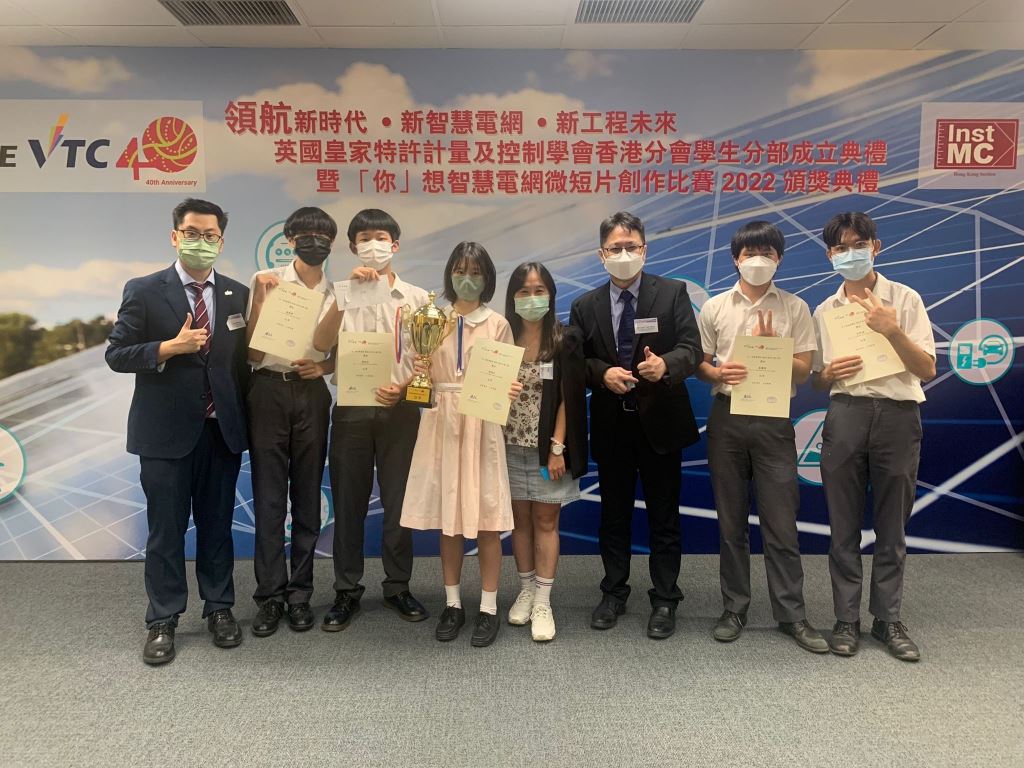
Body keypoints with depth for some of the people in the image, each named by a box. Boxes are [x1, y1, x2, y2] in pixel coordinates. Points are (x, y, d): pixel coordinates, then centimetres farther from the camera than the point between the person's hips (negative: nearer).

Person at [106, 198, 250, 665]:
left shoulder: (238, 295, 6)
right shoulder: (144, 291, -1)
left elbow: (245, 358, 10)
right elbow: (116, 354, -4)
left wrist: (244, 418, 3)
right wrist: (171, 347, -18)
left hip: (222, 430, 3)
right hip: (166, 432, -2)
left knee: (217, 524, 12)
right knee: (166, 528, 5)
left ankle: (219, 609, 26)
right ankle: (162, 621, 19)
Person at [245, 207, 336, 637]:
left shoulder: (334, 294, 6)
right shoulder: (266, 281, -1)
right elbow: (252, 352, -3)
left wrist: (323, 366, -9)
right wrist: (260, 299, -14)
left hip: (312, 395, 2)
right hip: (269, 392, -2)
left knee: (307, 497, 8)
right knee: (269, 497, 1)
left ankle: (299, 592, 19)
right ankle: (270, 594, 13)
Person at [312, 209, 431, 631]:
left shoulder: (417, 298, 5)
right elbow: (322, 344, -13)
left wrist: (403, 387, -14)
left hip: (400, 409, 0)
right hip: (351, 409, 0)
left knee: (399, 502, 7)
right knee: (348, 504, 7)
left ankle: (398, 586, 23)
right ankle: (347, 591, 20)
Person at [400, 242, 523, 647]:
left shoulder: (498, 324, 3)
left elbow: (508, 379, 0)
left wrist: (510, 390, -21)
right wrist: (419, 373, -14)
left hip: (482, 425, -2)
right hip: (441, 424, 2)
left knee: (486, 517, -1)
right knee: (447, 515, 7)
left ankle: (488, 608, 11)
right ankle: (452, 603, 21)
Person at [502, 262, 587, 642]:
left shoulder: (565, 340, -5)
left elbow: (568, 398, -7)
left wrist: (558, 448, -12)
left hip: (547, 447, -2)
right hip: (511, 446, 2)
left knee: (545, 521, 5)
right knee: (520, 519, 11)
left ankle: (543, 602, 13)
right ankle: (526, 590, 27)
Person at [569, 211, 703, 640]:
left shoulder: (672, 294, -2)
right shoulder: (586, 307, 5)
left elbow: (693, 349, -9)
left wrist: (665, 364, -30)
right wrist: (602, 373, -17)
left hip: (660, 422, -2)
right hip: (611, 425, 2)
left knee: (664, 516, 8)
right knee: (614, 513, 14)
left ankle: (665, 601, 22)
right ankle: (614, 593, 29)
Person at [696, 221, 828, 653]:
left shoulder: (794, 308, 4)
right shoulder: (715, 308, 7)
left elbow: (802, 372, 3)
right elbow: (699, 364, 9)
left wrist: (770, 344, -12)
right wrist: (718, 374, -13)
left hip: (774, 419, -1)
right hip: (727, 417, 1)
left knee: (781, 522, 1)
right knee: (731, 520, 8)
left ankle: (791, 614, 13)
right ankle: (735, 607, 20)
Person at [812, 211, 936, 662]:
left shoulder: (904, 300, 2)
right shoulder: (825, 311, 10)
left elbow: (927, 370, -3)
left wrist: (892, 330, -16)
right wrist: (829, 373, -9)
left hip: (897, 416, -1)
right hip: (845, 416, 2)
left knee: (892, 527, 8)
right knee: (844, 526, 5)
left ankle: (888, 619, 21)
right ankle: (846, 619, 16)